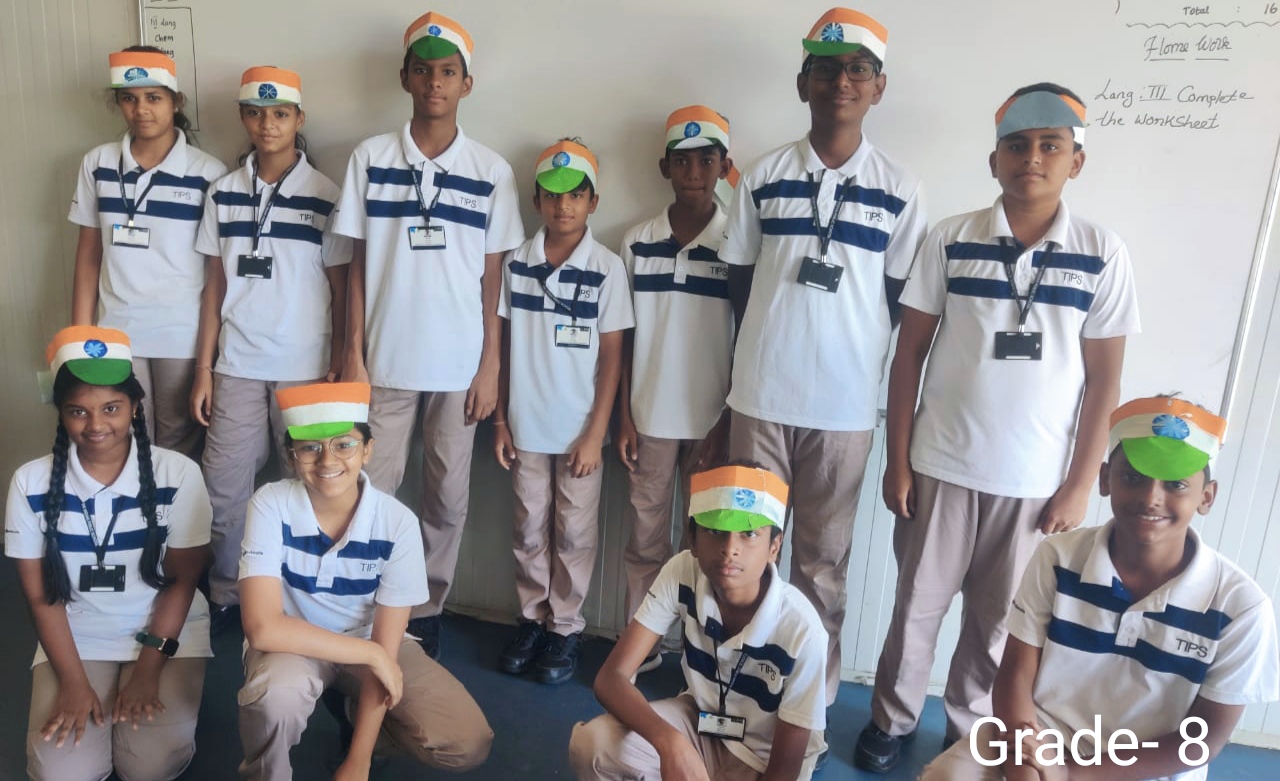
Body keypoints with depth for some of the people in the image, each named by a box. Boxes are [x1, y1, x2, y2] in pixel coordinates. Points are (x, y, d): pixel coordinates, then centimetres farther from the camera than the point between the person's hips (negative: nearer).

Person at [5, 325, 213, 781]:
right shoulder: (31, 483, -9)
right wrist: (73, 681, -10)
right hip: (76, 636, 2)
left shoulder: (178, 474, -14)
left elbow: (181, 581, -8)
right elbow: (40, 596, -4)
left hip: (167, 632, -1)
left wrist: (148, 670, -12)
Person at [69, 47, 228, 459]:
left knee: (179, 444, 9)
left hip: (184, 333, -2)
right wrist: (80, 334, 5)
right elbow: (88, 254, 8)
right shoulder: (97, 164, 4)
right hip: (116, 330, 3)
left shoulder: (208, 172, -5)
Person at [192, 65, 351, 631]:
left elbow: (339, 288, -1)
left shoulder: (325, 195, -3)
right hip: (237, 366, 3)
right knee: (225, 487, 5)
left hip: (304, 368, -2)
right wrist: (203, 367, 4)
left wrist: (338, 369, -4)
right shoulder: (223, 193, 5)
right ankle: (224, 594, 23)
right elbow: (215, 284, 8)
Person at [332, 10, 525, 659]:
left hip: (459, 364, 0)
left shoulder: (491, 171, 1)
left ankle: (426, 611, 25)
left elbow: (493, 277, 2)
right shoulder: (370, 158, 2)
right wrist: (353, 354, -2)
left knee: (448, 497, 8)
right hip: (387, 359, 0)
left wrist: (491, 366, -2)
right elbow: (357, 263, 3)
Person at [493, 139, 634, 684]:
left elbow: (612, 356, -6)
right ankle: (531, 618, 31)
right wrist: (499, 421, 3)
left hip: (579, 428, -2)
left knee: (574, 534, 9)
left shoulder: (607, 268, -7)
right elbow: (502, 344, 5)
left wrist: (595, 434, -9)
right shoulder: (516, 264, 0)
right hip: (526, 426, 2)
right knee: (529, 530, 14)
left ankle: (566, 629, 25)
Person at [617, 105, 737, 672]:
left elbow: (747, 342, -1)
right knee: (645, 539, 10)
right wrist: (623, 417, 1)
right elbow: (626, 337, 6)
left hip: (710, 419, -2)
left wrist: (727, 423, -6)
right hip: (650, 416, 2)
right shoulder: (637, 242, 4)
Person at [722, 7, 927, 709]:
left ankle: (816, 692, 27)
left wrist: (861, 356, 1)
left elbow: (900, 296, 5)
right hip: (762, 394, 1)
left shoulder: (898, 189, 1)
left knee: (823, 558, 11)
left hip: (846, 402, 0)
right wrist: (769, 349, 4)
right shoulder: (765, 176, 3)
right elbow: (739, 278, 8)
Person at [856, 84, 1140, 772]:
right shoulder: (951, 239, -3)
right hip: (942, 465, 0)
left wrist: (1080, 484, -2)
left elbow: (1104, 380, 0)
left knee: (997, 619, 14)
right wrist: (898, 460, -3)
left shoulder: (1103, 253, -3)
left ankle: (970, 732, 36)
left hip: (1036, 477, 0)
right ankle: (892, 719, 34)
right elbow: (909, 353, -1)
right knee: (917, 603, 13)